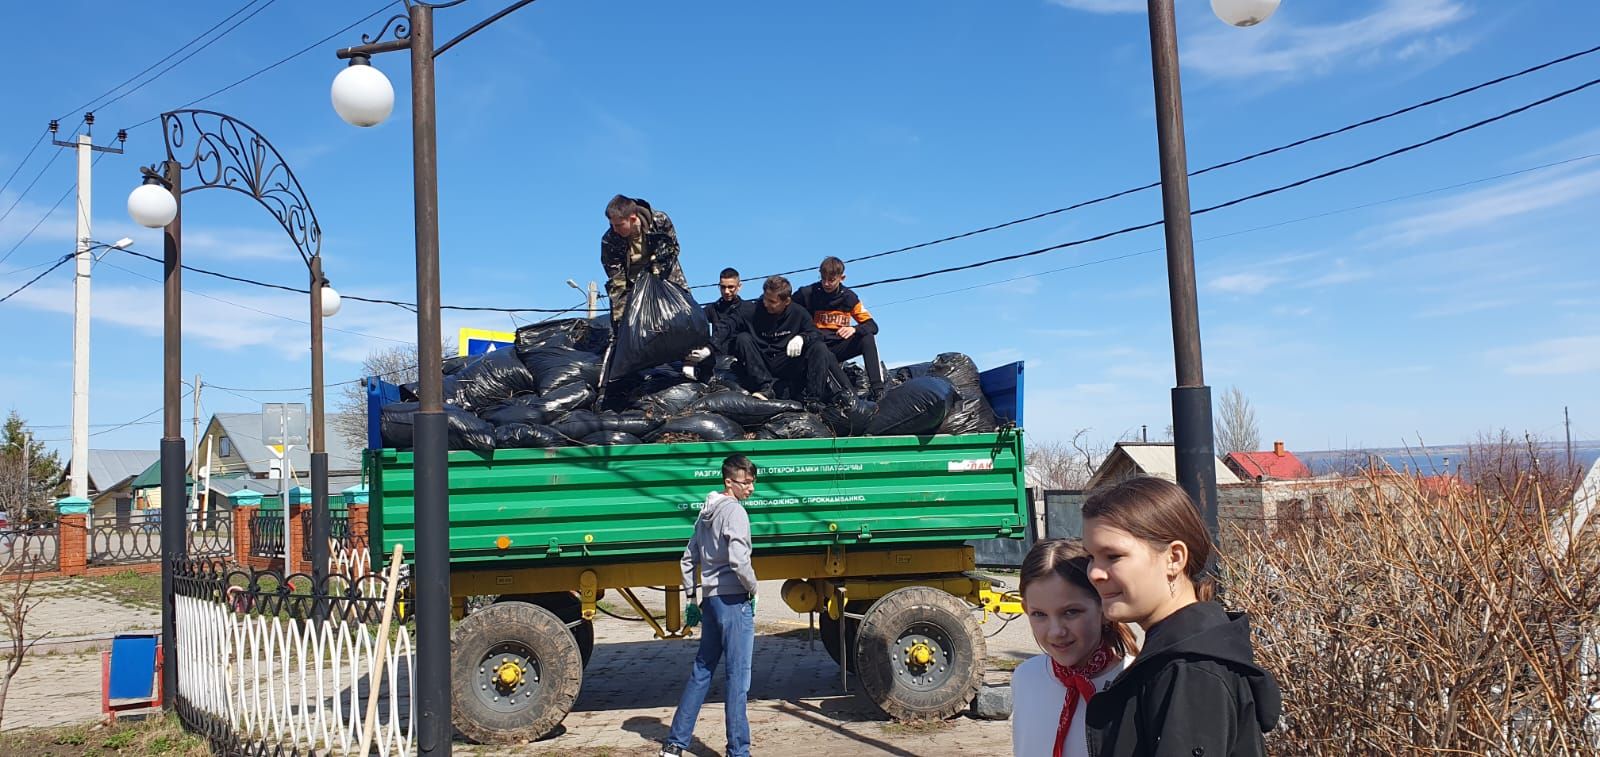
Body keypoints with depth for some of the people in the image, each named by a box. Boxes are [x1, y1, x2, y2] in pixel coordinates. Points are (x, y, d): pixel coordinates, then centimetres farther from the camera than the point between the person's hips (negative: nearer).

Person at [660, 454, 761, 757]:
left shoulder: (706, 512, 15)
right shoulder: (734, 511, -12)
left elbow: (688, 559, 20)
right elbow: (739, 561, -23)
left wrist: (692, 598, 23)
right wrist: (752, 588, -7)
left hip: (710, 599, 8)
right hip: (733, 599, -8)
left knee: (701, 672, 14)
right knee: (738, 676, -3)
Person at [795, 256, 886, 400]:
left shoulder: (849, 297, 2)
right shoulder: (807, 294, -4)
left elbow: (873, 326, 0)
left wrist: (854, 329, -23)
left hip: (838, 347, 2)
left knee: (868, 338, -22)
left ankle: (876, 389, -28)